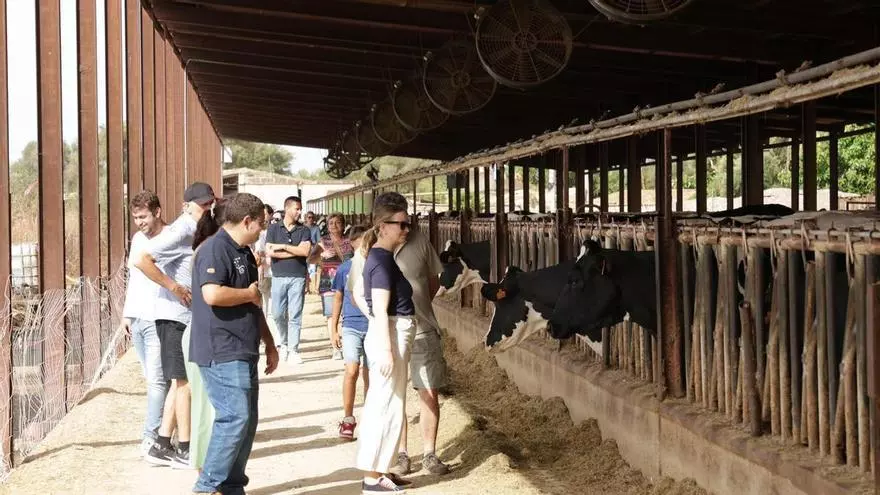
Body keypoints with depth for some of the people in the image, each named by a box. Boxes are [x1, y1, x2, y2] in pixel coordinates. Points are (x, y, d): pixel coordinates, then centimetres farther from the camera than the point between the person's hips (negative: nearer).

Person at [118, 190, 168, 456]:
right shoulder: (138, 238, 12)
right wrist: (127, 313, 18)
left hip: (159, 321, -7)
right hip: (136, 319, 7)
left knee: (156, 379, -9)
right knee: (151, 377, 12)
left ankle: (151, 436, -8)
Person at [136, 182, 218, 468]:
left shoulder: (197, 233, 14)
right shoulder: (179, 232, -15)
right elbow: (142, 261, -25)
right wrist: (173, 287, -22)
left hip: (189, 316, 10)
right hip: (174, 316, -10)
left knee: (179, 382, 13)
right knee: (185, 382, -3)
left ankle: (161, 447, 19)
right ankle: (184, 450, 6)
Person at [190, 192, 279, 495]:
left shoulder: (244, 253, 18)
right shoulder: (215, 249, -14)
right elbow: (213, 294, -29)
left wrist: (269, 344, 23)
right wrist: (250, 294, -13)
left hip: (243, 352, 10)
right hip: (221, 353, -10)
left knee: (247, 419, 11)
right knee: (235, 417, -13)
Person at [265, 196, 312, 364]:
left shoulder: (304, 230, 6)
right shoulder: (274, 229, 6)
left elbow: (305, 251, -10)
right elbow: (270, 252, -7)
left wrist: (283, 246, -7)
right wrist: (295, 251, -7)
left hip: (298, 277, 0)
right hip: (278, 276, 1)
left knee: (295, 315, -3)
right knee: (278, 313, 3)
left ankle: (293, 350, 1)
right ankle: (284, 343, 26)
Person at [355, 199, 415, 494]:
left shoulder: (381, 257, 13)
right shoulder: (382, 260, -17)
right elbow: (380, 310, -21)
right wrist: (387, 350, -24)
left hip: (392, 336, 10)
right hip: (390, 337, -10)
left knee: (380, 406, 14)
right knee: (387, 407, -4)